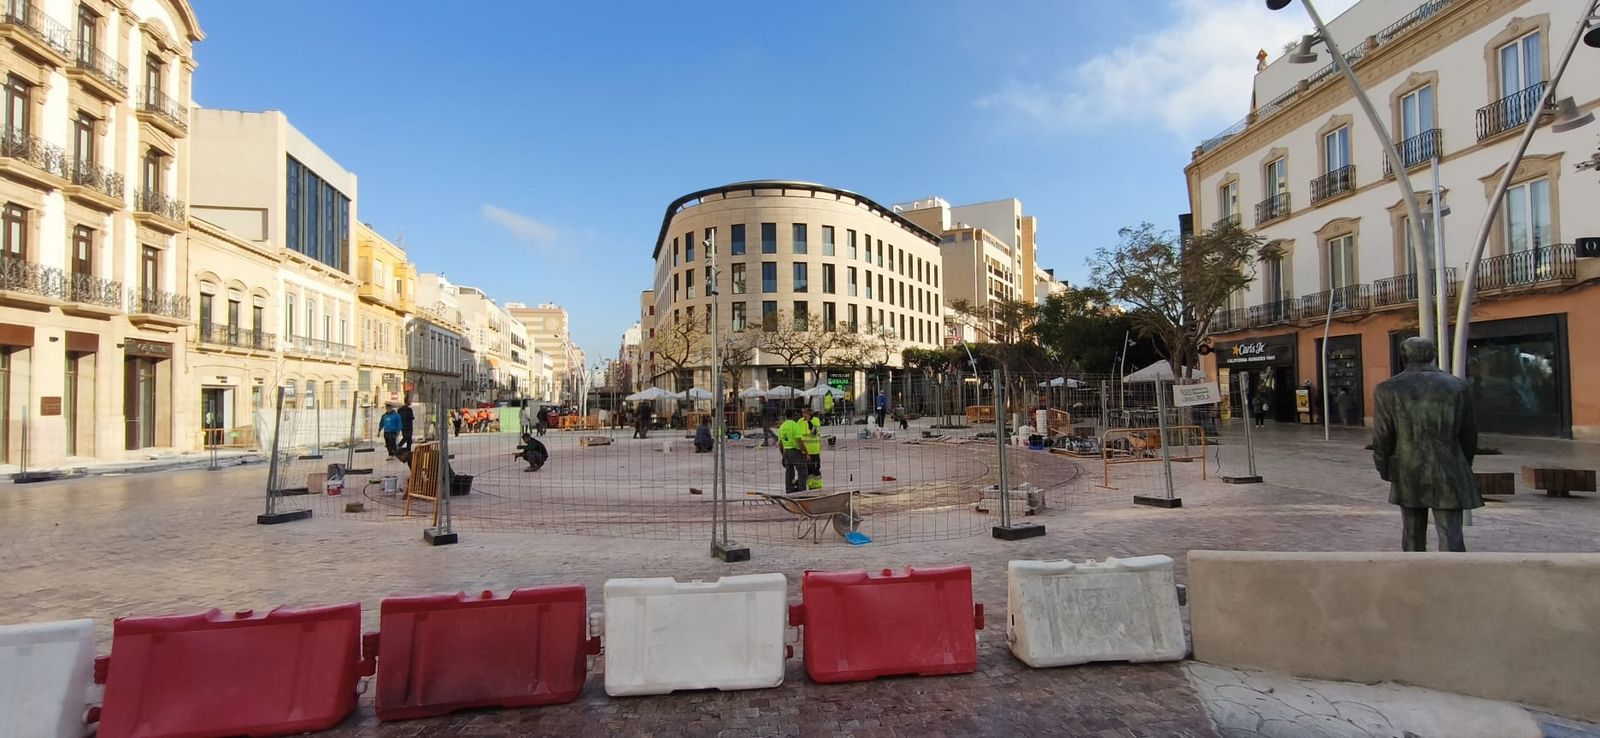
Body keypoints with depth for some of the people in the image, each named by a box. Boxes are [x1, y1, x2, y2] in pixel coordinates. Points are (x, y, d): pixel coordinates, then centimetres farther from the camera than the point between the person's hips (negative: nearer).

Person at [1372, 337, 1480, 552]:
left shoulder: (1387, 390, -6)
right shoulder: (1458, 387, 0)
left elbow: (1381, 439, -5)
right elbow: (1469, 435, 6)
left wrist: (1385, 471, 9)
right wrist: (1463, 469, 19)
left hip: (1408, 477, 0)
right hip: (1448, 476, 0)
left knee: (1413, 537, 13)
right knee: (1451, 538, 0)